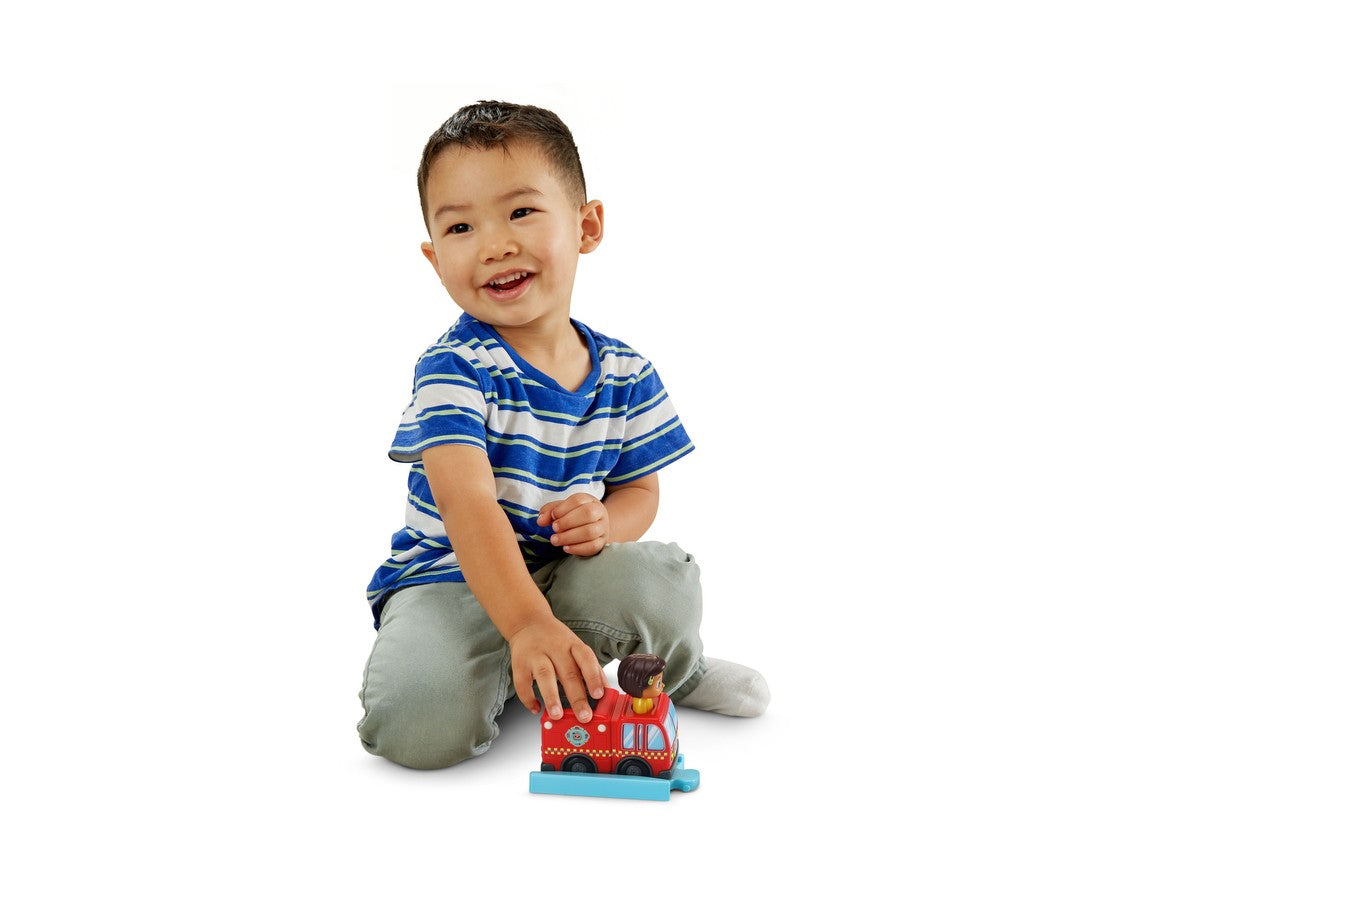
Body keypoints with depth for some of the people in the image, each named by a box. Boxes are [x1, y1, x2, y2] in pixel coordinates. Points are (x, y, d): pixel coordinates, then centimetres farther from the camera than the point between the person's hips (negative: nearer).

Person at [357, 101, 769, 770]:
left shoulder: (626, 375, -1)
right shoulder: (452, 368, -17)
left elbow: (639, 489, 9)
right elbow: (466, 501, -31)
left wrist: (606, 524, -19)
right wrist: (529, 625, -46)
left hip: (561, 572, 4)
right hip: (451, 577, -3)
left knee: (663, 583, -28)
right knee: (420, 724, -31)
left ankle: (679, 669, 8)